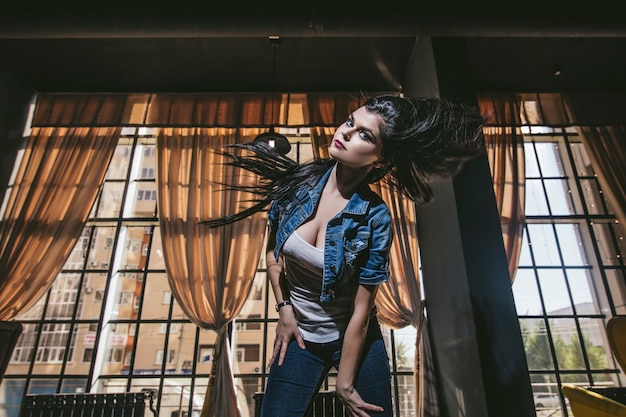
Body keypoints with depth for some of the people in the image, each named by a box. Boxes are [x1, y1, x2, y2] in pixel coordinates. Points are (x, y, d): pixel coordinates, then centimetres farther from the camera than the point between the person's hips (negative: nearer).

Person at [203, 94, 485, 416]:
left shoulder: (375, 218, -22)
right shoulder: (298, 182, -13)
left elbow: (361, 311, -16)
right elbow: (272, 251, 3)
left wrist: (344, 385, -9)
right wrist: (284, 308, -2)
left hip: (355, 339, -2)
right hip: (300, 336, 2)